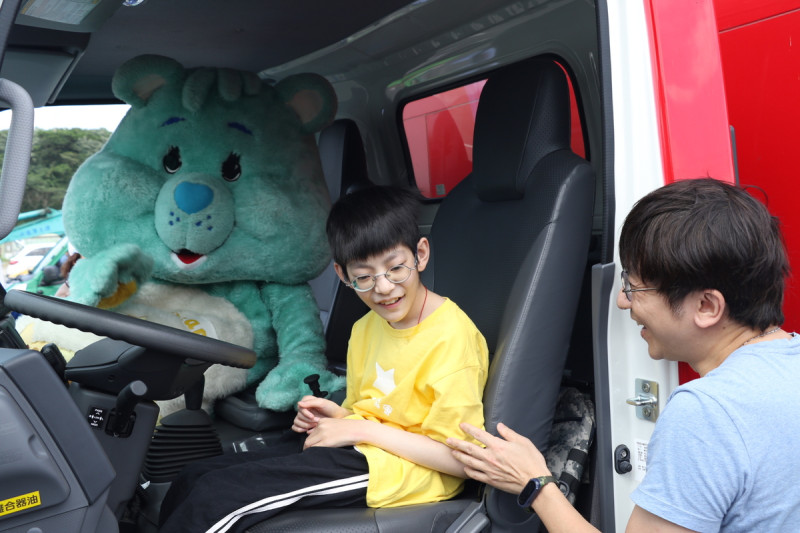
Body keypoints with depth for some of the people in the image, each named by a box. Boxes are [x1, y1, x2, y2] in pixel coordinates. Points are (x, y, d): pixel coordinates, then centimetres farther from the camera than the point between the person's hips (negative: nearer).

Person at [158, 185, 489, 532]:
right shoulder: (366, 328, 9)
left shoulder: (451, 337, -17)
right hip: (359, 450, 8)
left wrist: (362, 429, -18)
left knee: (217, 495, -18)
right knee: (195, 478, 0)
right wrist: (337, 415, -3)